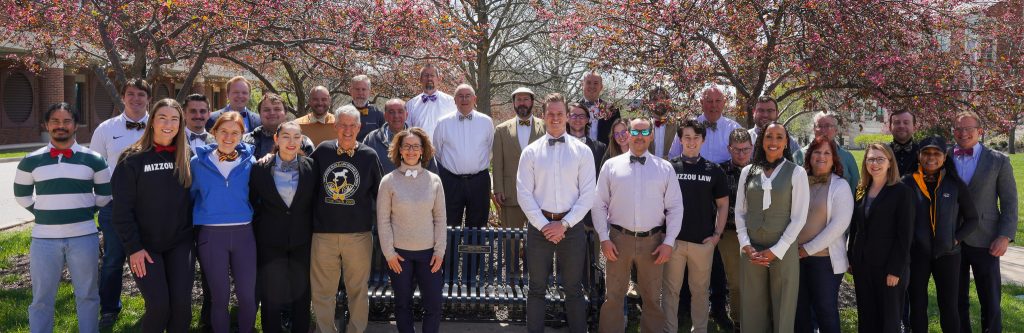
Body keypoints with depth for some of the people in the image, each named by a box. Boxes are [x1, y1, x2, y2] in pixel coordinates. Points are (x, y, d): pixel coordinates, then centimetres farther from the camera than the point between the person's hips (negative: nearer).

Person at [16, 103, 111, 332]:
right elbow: (21, 194, 16)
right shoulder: (31, 161, 4)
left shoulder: (93, 159, 2)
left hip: (84, 236, 0)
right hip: (44, 238, 1)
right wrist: (44, 213, 9)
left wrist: (85, 212, 7)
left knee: (87, 295, 10)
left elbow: (104, 193, 13)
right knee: (41, 299, 8)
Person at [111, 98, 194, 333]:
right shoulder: (133, 159, -7)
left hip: (180, 243, 3)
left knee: (182, 303, -1)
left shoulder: (187, 157, 4)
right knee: (158, 305, -8)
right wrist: (133, 248, -12)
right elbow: (123, 208, -8)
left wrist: (192, 234, 3)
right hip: (145, 245, -3)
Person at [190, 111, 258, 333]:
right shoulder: (198, 162, 0)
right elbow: (190, 196, 11)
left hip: (243, 233, 1)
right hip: (211, 235, -1)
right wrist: (191, 227, 12)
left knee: (247, 294, 3)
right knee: (220, 296, 6)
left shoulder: (249, 162, 2)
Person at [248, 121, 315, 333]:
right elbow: (252, 203, 5)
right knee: (271, 296, 7)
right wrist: (259, 231, 3)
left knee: (301, 295, 10)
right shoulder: (260, 168, -4)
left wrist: (311, 230, 3)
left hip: (302, 242, 1)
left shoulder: (310, 167, -2)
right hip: (270, 242, -1)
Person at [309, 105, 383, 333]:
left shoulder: (369, 156, 2)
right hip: (323, 233, 1)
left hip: (359, 234, -1)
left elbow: (378, 194, 8)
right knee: (322, 291, 6)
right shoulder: (322, 151, 4)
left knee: (358, 289, 8)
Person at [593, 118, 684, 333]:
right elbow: (599, 204, 3)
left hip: (653, 241, 1)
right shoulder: (611, 165, 2)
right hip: (619, 239, 0)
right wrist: (604, 238, -4)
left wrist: (669, 242, -4)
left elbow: (675, 207, 3)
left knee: (653, 298, 13)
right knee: (613, 297, 7)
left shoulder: (665, 168, 3)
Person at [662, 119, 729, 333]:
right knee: (671, 290, 6)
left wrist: (717, 234, -1)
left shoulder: (713, 170, 4)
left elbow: (723, 204, 8)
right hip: (673, 240, -1)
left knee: (700, 290, 11)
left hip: (703, 241, 1)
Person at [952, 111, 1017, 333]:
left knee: (990, 301, 4)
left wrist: (1005, 236, -10)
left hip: (984, 240, -2)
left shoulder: (998, 161, 0)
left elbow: (1009, 202, 0)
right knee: (957, 300, 11)